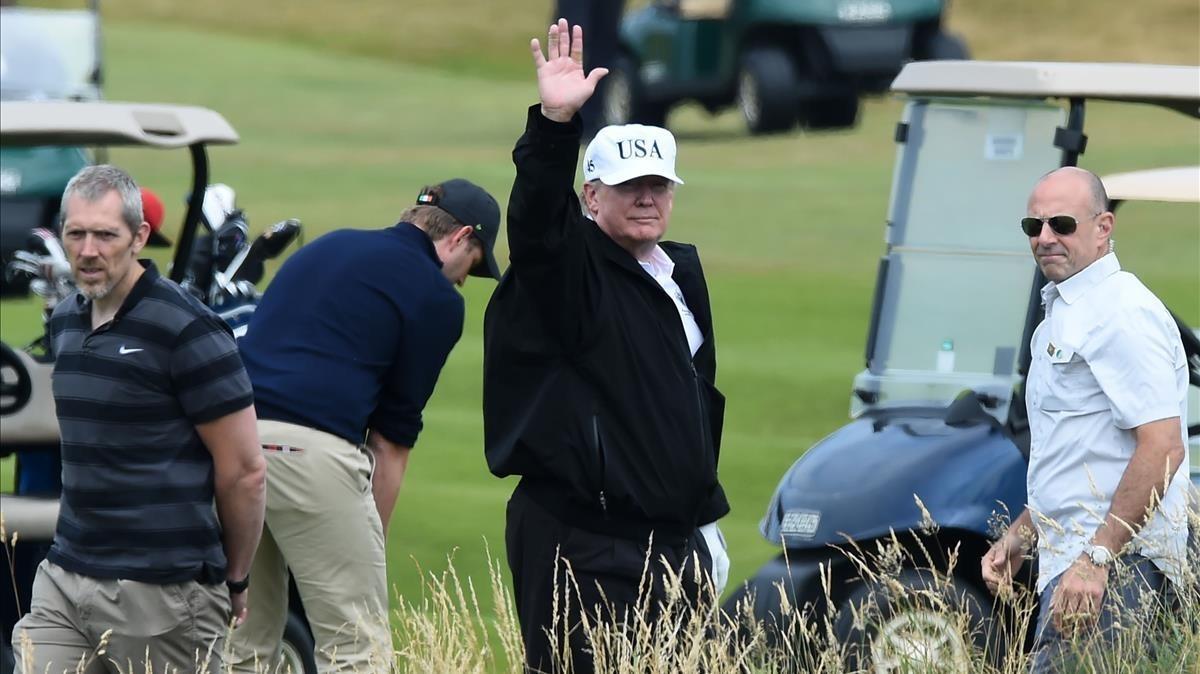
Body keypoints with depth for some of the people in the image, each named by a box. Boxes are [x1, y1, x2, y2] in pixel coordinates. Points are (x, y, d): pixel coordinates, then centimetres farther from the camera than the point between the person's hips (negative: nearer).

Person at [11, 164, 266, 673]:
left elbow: (244, 472, -8)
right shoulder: (65, 321, 13)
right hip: (65, 577, 7)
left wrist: (235, 583, 1)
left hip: (162, 593, -7)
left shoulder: (185, 330, -11)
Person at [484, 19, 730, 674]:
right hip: (581, 547, -8)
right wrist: (554, 124, -43)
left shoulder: (682, 272, 17)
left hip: (672, 540, 8)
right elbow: (536, 217, -28)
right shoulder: (568, 270, -5)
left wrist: (703, 518, 24)